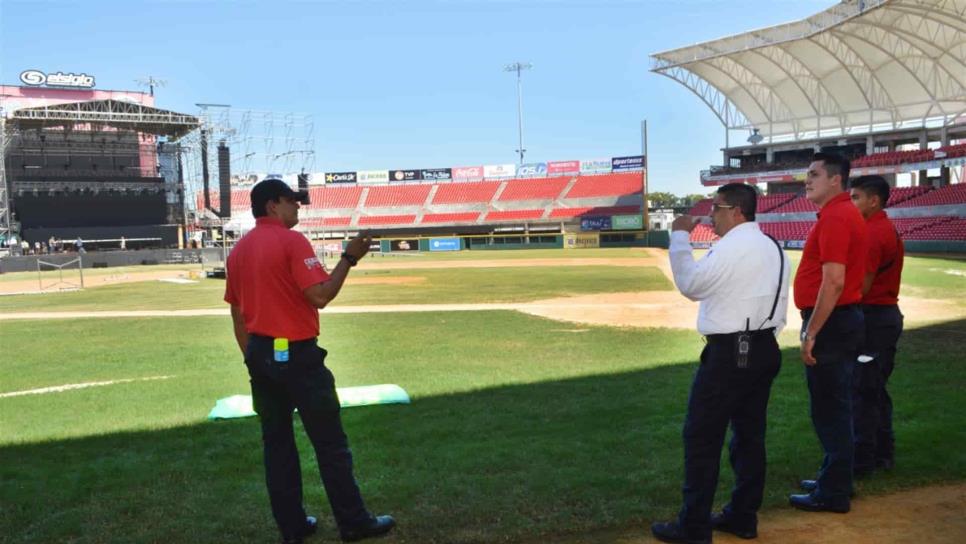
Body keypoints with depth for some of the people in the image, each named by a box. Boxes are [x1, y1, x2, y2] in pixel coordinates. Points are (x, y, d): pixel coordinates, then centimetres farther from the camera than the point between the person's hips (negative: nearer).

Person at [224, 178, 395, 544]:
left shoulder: (239, 250, 11)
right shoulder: (291, 241, -12)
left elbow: (237, 313, 14)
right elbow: (320, 296, -21)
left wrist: (253, 358, 20)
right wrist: (349, 258, -12)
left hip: (260, 356, 8)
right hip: (296, 355, -7)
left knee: (277, 443, 12)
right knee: (330, 443, 2)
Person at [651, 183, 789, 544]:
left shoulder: (732, 247, -15)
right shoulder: (773, 248, 14)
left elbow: (690, 284, -10)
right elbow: (779, 307, 16)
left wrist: (680, 237, -4)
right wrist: (761, 340, 20)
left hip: (730, 353, -10)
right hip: (765, 349, 10)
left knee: (702, 437, -3)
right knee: (750, 435, 14)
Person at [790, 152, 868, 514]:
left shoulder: (835, 218, -18)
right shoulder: (846, 214, 15)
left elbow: (833, 282, -25)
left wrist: (811, 332, -22)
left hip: (831, 322, -11)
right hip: (844, 319, 11)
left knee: (829, 408, -2)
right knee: (834, 407, 18)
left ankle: (833, 494, 7)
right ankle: (835, 479, 29)